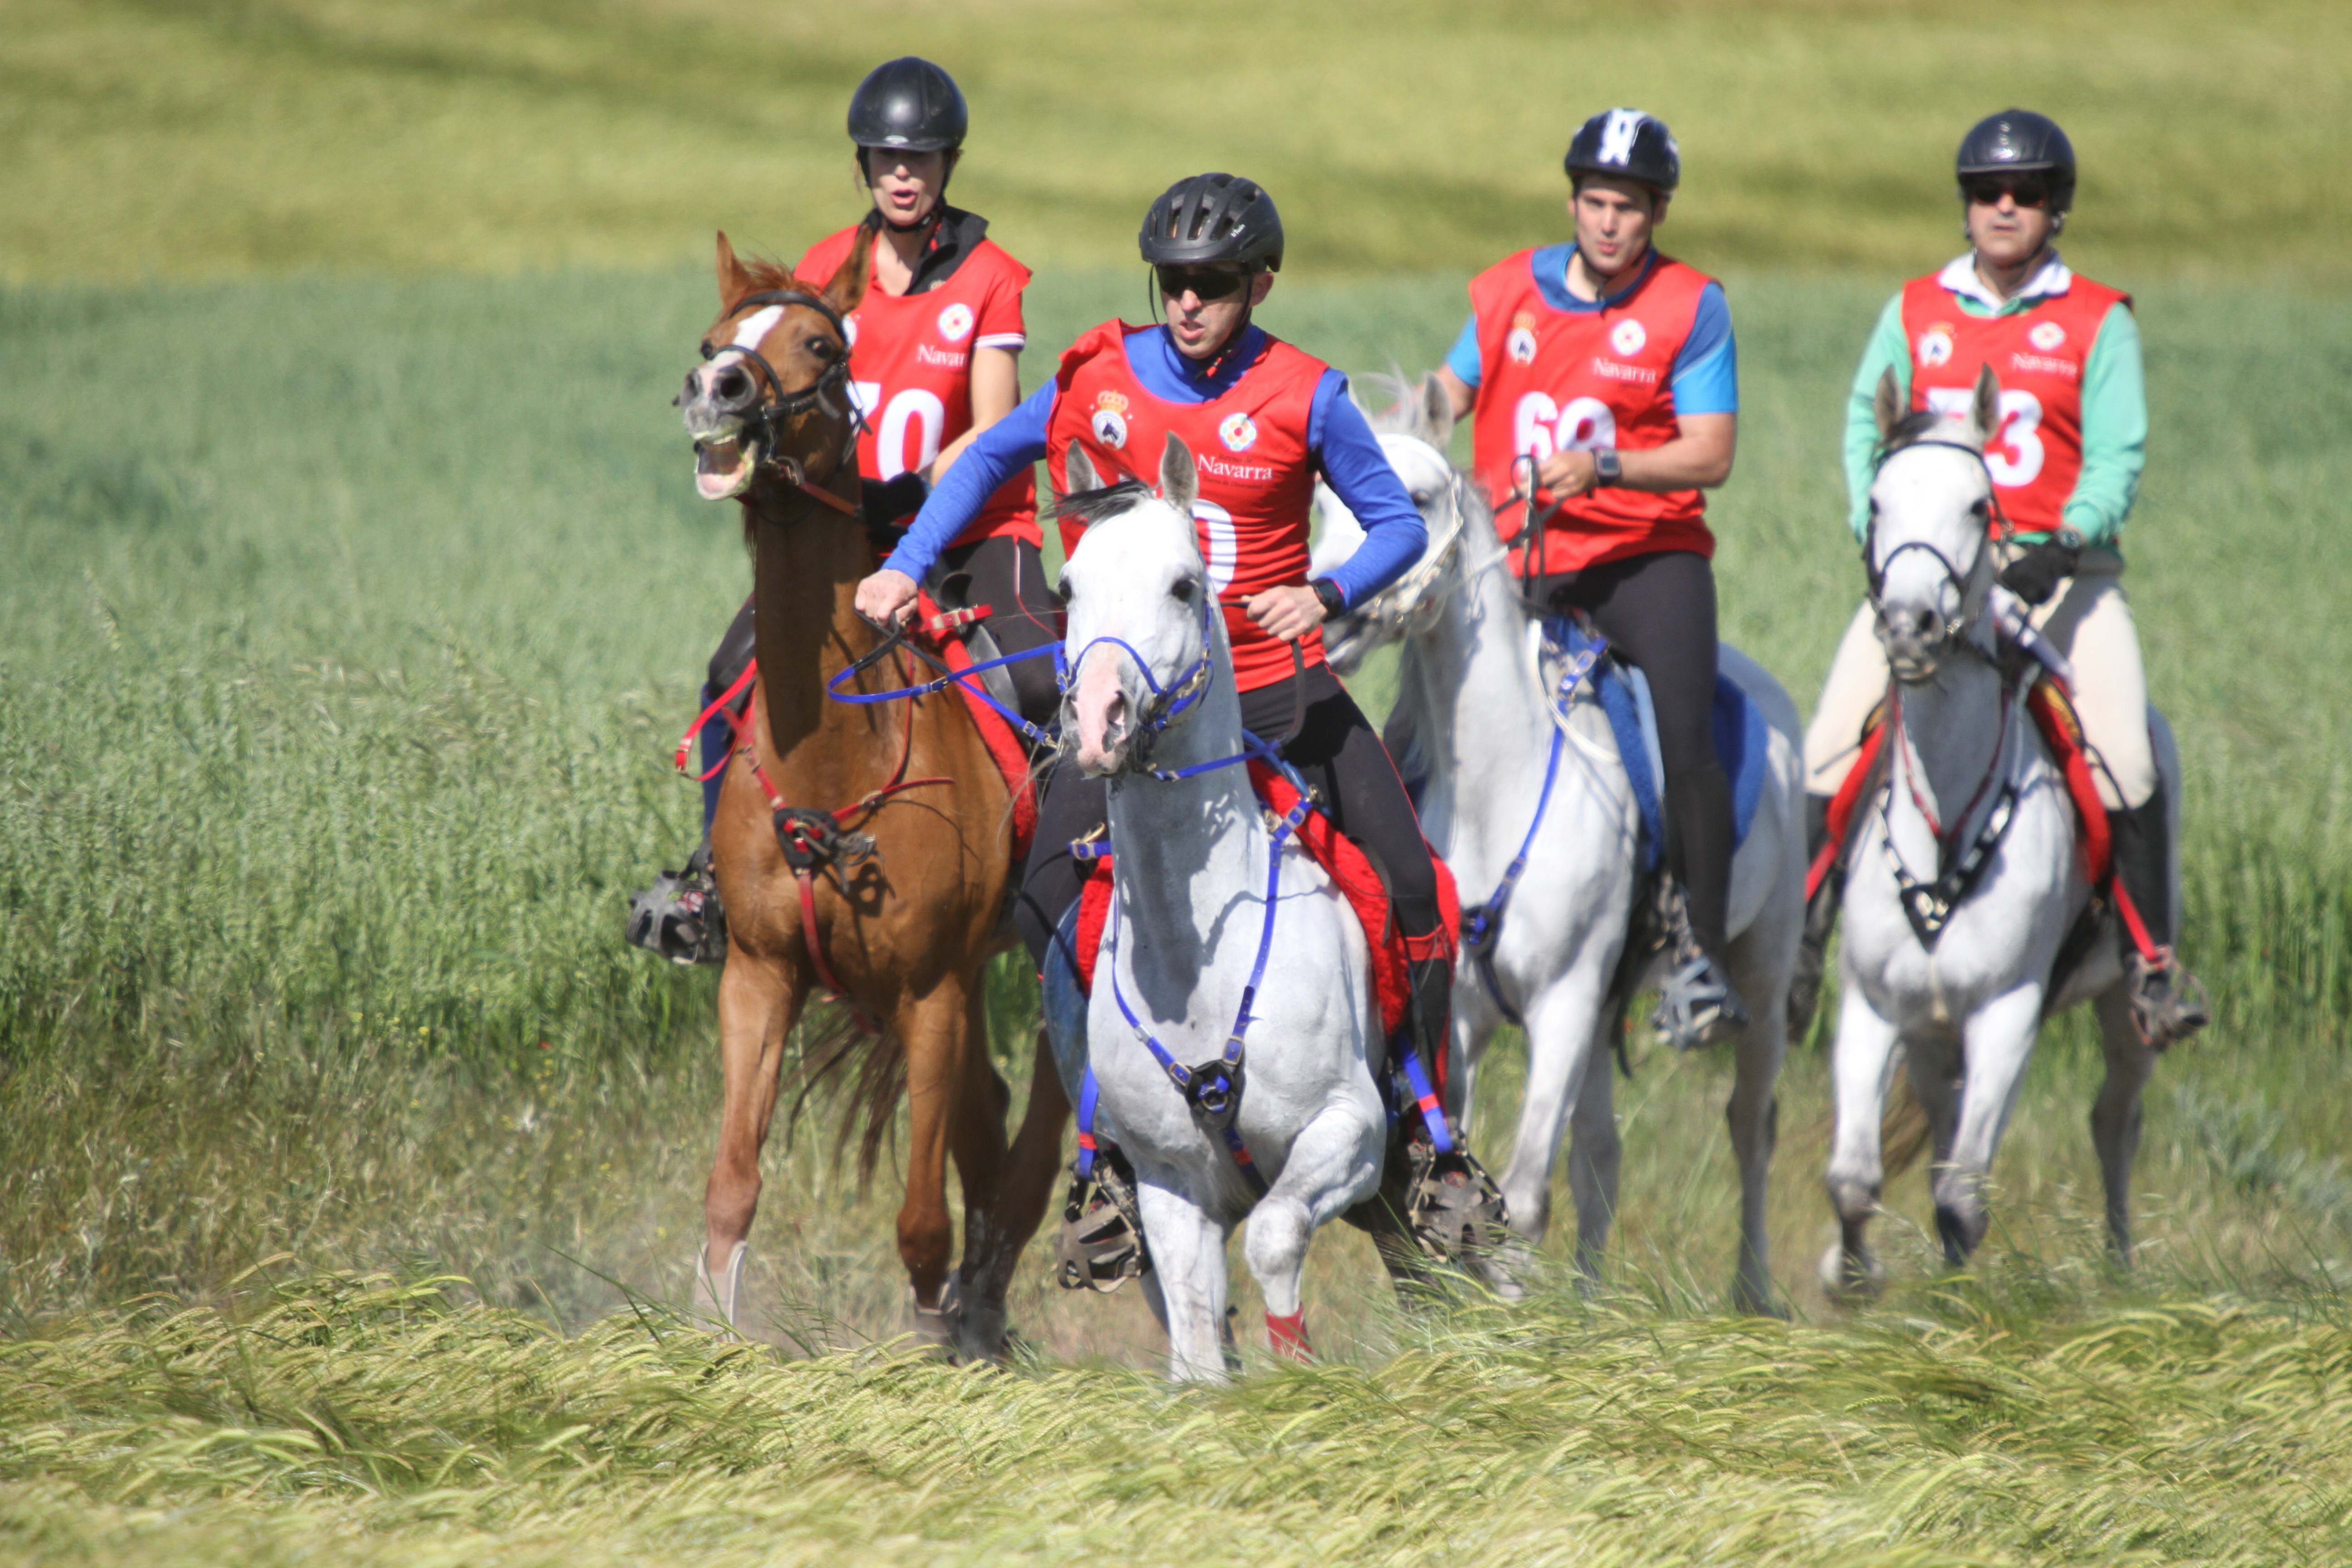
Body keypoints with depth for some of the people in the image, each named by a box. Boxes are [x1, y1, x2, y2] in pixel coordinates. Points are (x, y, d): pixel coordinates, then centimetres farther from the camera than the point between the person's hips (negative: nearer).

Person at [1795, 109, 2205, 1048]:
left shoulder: (2099, 323, 4)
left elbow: (2117, 457, -3)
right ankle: (1803, 936, -2)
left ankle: (2150, 959, -12)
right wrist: (1880, 534, -7)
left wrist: (2064, 546, -20)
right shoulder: (1915, 313, 11)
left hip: (2061, 565, -2)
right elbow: (1866, 428, 9)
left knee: (2122, 750, -21)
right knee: (1834, 738, -13)